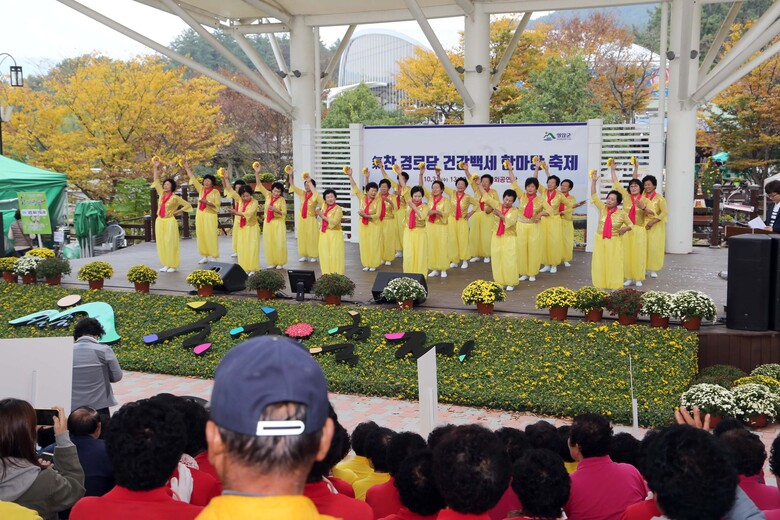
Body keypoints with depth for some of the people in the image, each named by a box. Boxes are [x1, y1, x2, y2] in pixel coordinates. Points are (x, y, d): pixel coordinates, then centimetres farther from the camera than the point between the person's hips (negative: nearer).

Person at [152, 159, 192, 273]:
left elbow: (188, 205, -2)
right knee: (161, 243, 6)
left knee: (170, 243, -5)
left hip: (170, 221, -6)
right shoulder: (162, 194, 7)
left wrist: (177, 212, -6)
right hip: (159, 221, 6)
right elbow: (156, 181, 9)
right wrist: (156, 167, 5)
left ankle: (173, 265, 0)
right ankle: (166, 264, 13)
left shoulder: (175, 198, -7)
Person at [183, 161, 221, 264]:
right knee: (201, 235, 5)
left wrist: (207, 202, -21)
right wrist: (187, 168, 11)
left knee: (211, 236, -7)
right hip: (200, 215, 5)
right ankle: (204, 256, 10)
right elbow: (193, 178, 13)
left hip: (210, 216, -5)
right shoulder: (201, 189, 11)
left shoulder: (215, 192, -3)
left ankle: (212, 256, -3)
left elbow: (217, 204, -8)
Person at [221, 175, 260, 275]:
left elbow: (248, 214, -27)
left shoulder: (254, 202, -13)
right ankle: (244, 268, 9)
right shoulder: (238, 199, 0)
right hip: (240, 228, 4)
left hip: (251, 228, -4)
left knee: (251, 248, -4)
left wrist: (236, 212, -39)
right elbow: (229, 189, 1)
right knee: (241, 248, 4)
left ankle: (253, 269, 0)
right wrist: (225, 178, -6)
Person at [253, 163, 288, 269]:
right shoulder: (268, 195, 3)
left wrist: (275, 210, -26)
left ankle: (280, 263, 5)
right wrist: (257, 173, -12)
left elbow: (284, 213, -9)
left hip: (278, 223, -4)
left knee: (279, 243, -4)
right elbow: (259, 185, -1)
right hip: (267, 222, 4)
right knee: (268, 243, 4)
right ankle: (272, 262, 13)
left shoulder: (282, 200, -6)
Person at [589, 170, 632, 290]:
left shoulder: (621, 214, -6)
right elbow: (594, 196, -3)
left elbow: (630, 225, 5)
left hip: (614, 241, -3)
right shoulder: (603, 208, 0)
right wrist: (594, 181, -12)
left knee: (613, 263, 0)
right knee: (599, 262, 4)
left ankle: (614, 285, 8)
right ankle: (600, 284, 13)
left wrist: (625, 228, -18)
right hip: (600, 240, 3)